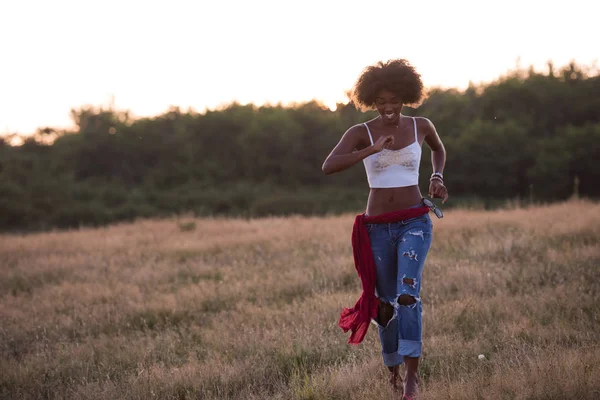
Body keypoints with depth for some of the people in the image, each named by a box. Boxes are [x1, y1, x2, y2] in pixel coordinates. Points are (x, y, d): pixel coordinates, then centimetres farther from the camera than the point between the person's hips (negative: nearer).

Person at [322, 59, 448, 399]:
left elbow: (439, 149, 26)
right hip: (378, 227, 1)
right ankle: (393, 368, 30)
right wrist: (373, 149, -29)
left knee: (408, 292, -22)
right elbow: (329, 166, -21)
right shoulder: (361, 133, -4)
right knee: (385, 302, 9)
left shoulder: (421, 126, 2)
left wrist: (437, 178, 7)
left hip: (415, 222, -1)